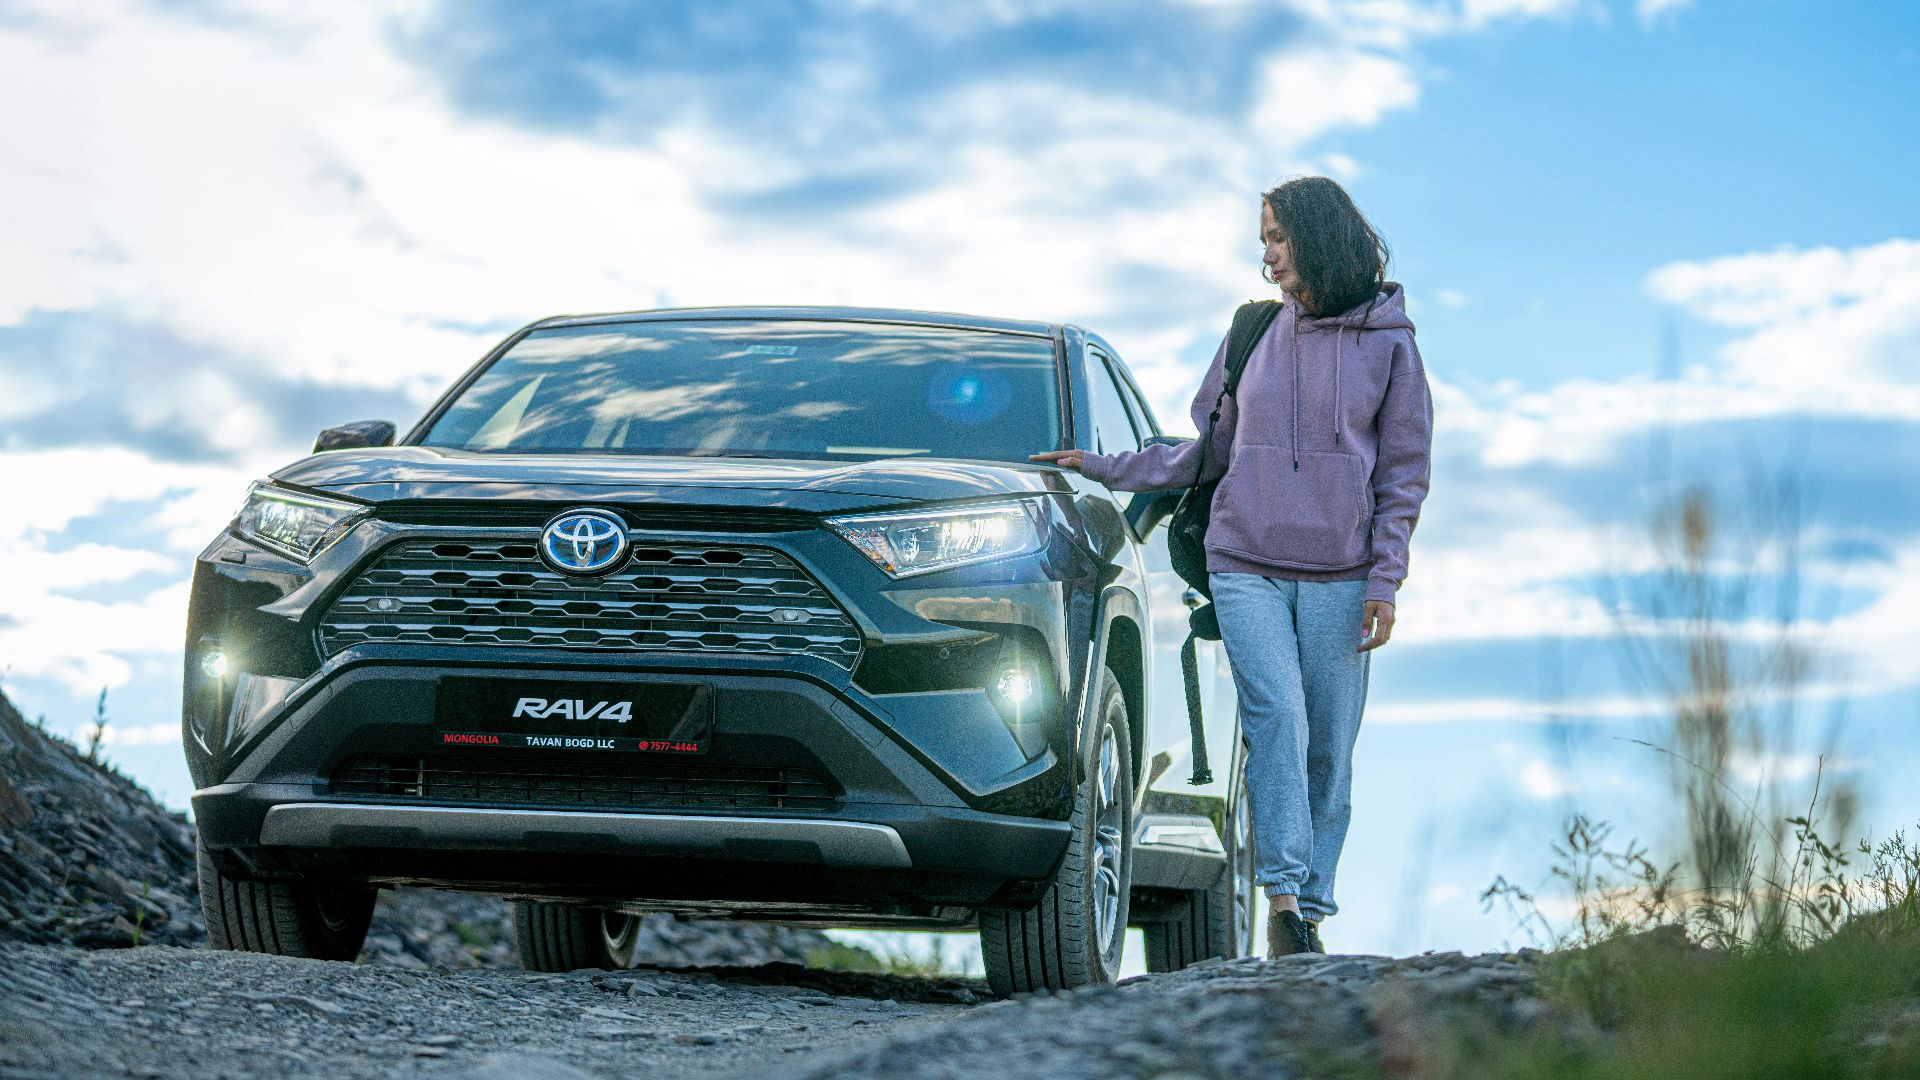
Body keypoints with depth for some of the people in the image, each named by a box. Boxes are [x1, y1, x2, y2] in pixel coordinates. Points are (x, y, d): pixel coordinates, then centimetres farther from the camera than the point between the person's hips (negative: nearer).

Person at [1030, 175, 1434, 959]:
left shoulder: (1388, 343, 4)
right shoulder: (1252, 337, 12)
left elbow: (1403, 475, 4)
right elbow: (1207, 452, 18)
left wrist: (1384, 584, -3)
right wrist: (1099, 467, 11)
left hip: (1338, 579, -1)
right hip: (1245, 569, 1)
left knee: (1329, 747, -1)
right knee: (1277, 718, -17)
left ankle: (1311, 907, 7)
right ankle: (1283, 893, -21)